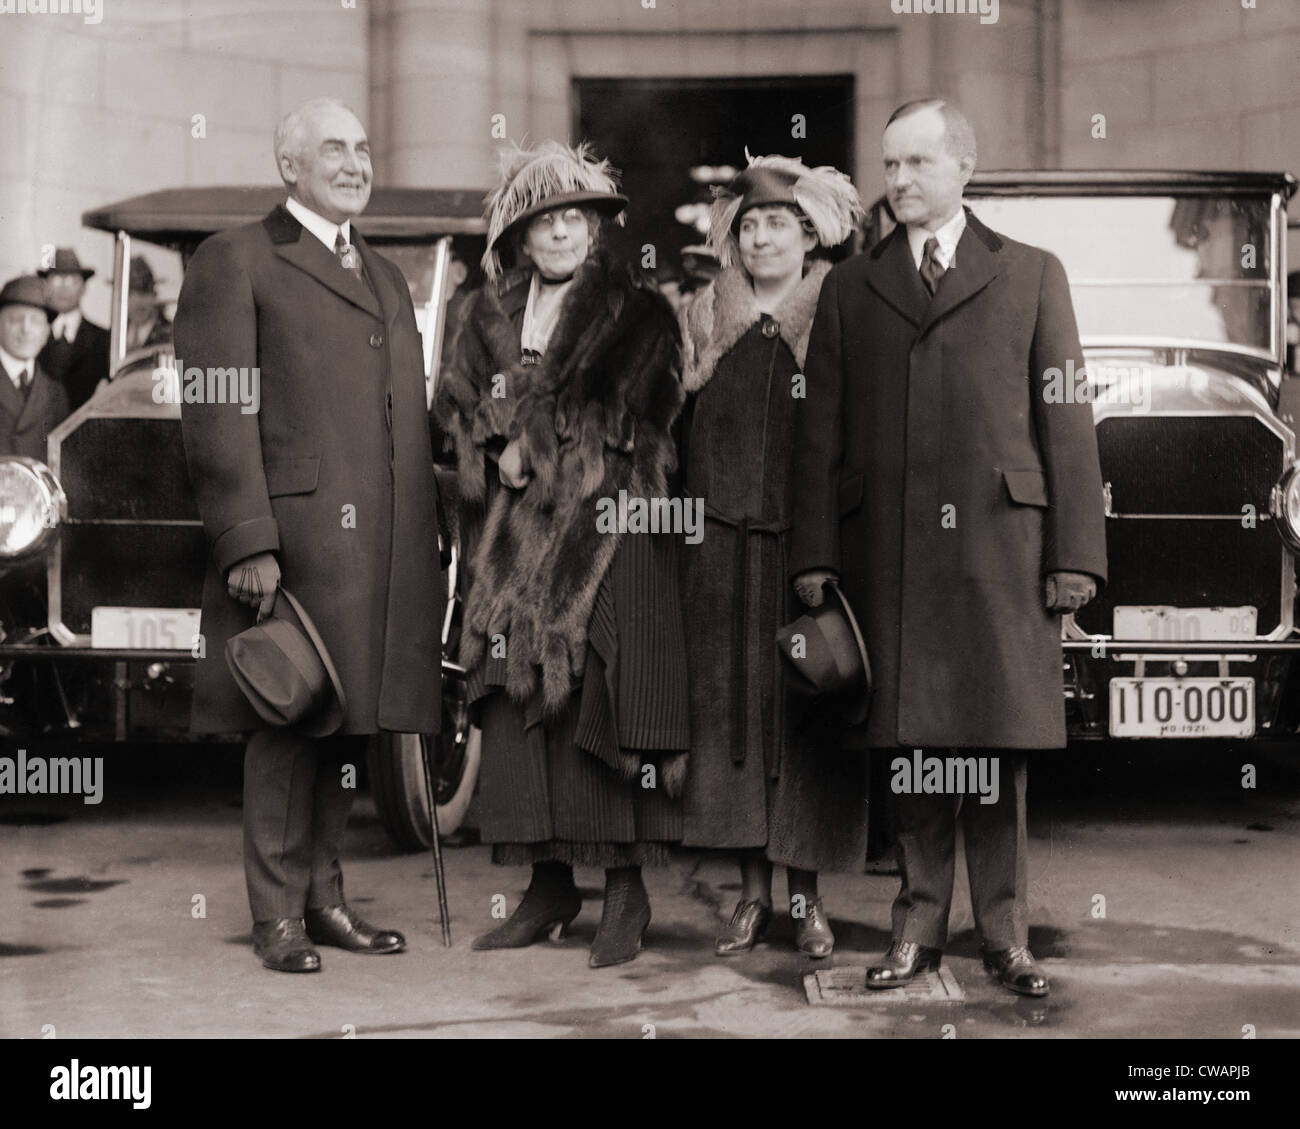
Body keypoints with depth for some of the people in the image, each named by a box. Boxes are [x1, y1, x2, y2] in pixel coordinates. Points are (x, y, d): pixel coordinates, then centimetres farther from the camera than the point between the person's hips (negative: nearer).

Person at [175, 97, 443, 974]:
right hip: (297, 531, -6)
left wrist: (427, 532, 15)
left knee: (353, 720, 9)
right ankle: (279, 917, 9)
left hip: (388, 541, 6)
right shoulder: (236, 261, 1)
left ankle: (324, 895, 21)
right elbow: (216, 413, -8)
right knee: (291, 723, -2)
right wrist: (248, 542, -15)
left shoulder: (387, 277, 24)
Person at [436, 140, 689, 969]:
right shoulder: (490, 315, 16)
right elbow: (464, 408, 10)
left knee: (603, 698, -8)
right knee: (519, 700, 1)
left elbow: (623, 417, -6)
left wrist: (531, 447, -5)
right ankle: (551, 883, 10)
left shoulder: (638, 314, 3)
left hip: (607, 530, -4)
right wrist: (502, 452, -9)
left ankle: (626, 892, -2)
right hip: (515, 537, 4)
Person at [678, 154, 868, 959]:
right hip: (726, 539, 3)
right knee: (732, 704, 3)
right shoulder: (709, 321, 12)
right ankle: (753, 892, 10)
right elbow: (687, 432, 13)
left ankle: (806, 898, 8)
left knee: (808, 710, -1)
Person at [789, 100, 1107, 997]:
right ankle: (919, 926, 14)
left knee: (1001, 743, 1)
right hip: (887, 546, 1)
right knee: (907, 740, 4)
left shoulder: (1031, 275, 11)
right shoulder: (850, 287, 15)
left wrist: (1077, 551, -3)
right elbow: (821, 428, 9)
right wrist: (815, 552, 1)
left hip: (1000, 543, -1)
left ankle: (1007, 933, 11)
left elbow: (1066, 420, 5)